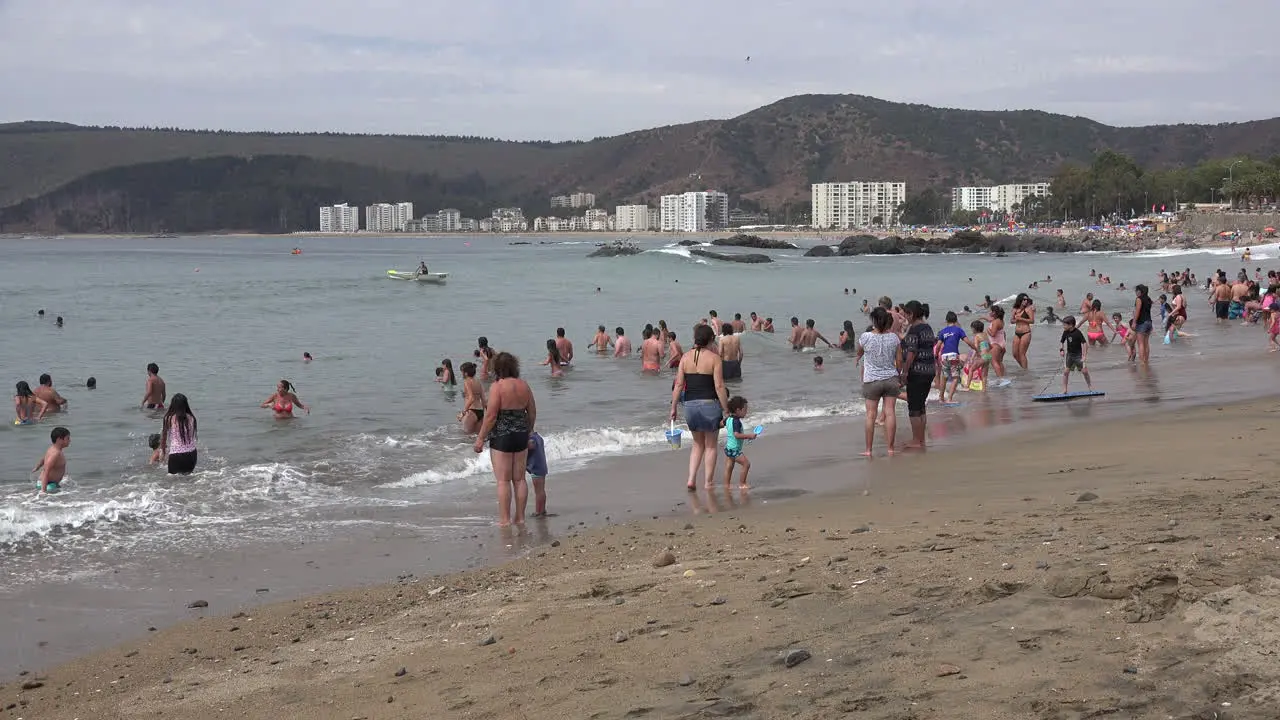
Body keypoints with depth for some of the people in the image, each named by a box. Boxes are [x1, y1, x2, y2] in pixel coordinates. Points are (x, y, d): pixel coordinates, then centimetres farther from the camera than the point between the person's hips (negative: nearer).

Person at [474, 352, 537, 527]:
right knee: (519, 479, 12)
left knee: (503, 480, -1)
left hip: (501, 438, -6)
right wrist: (529, 431, 26)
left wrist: (480, 438, -8)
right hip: (521, 436, 6)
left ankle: (504, 519, 1)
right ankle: (520, 517, 17)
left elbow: (491, 416, -16)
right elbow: (532, 412, 12)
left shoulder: (497, 386, -14)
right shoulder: (524, 386, 4)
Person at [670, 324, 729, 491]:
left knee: (698, 444, 20)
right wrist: (726, 410, -6)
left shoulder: (685, 357, 2)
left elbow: (678, 384, 0)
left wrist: (673, 407, 7)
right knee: (711, 446, 11)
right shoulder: (714, 358, -9)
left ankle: (691, 479, 7)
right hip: (710, 404, -4)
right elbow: (719, 387, -12)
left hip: (690, 405, 4)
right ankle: (708, 484, 13)